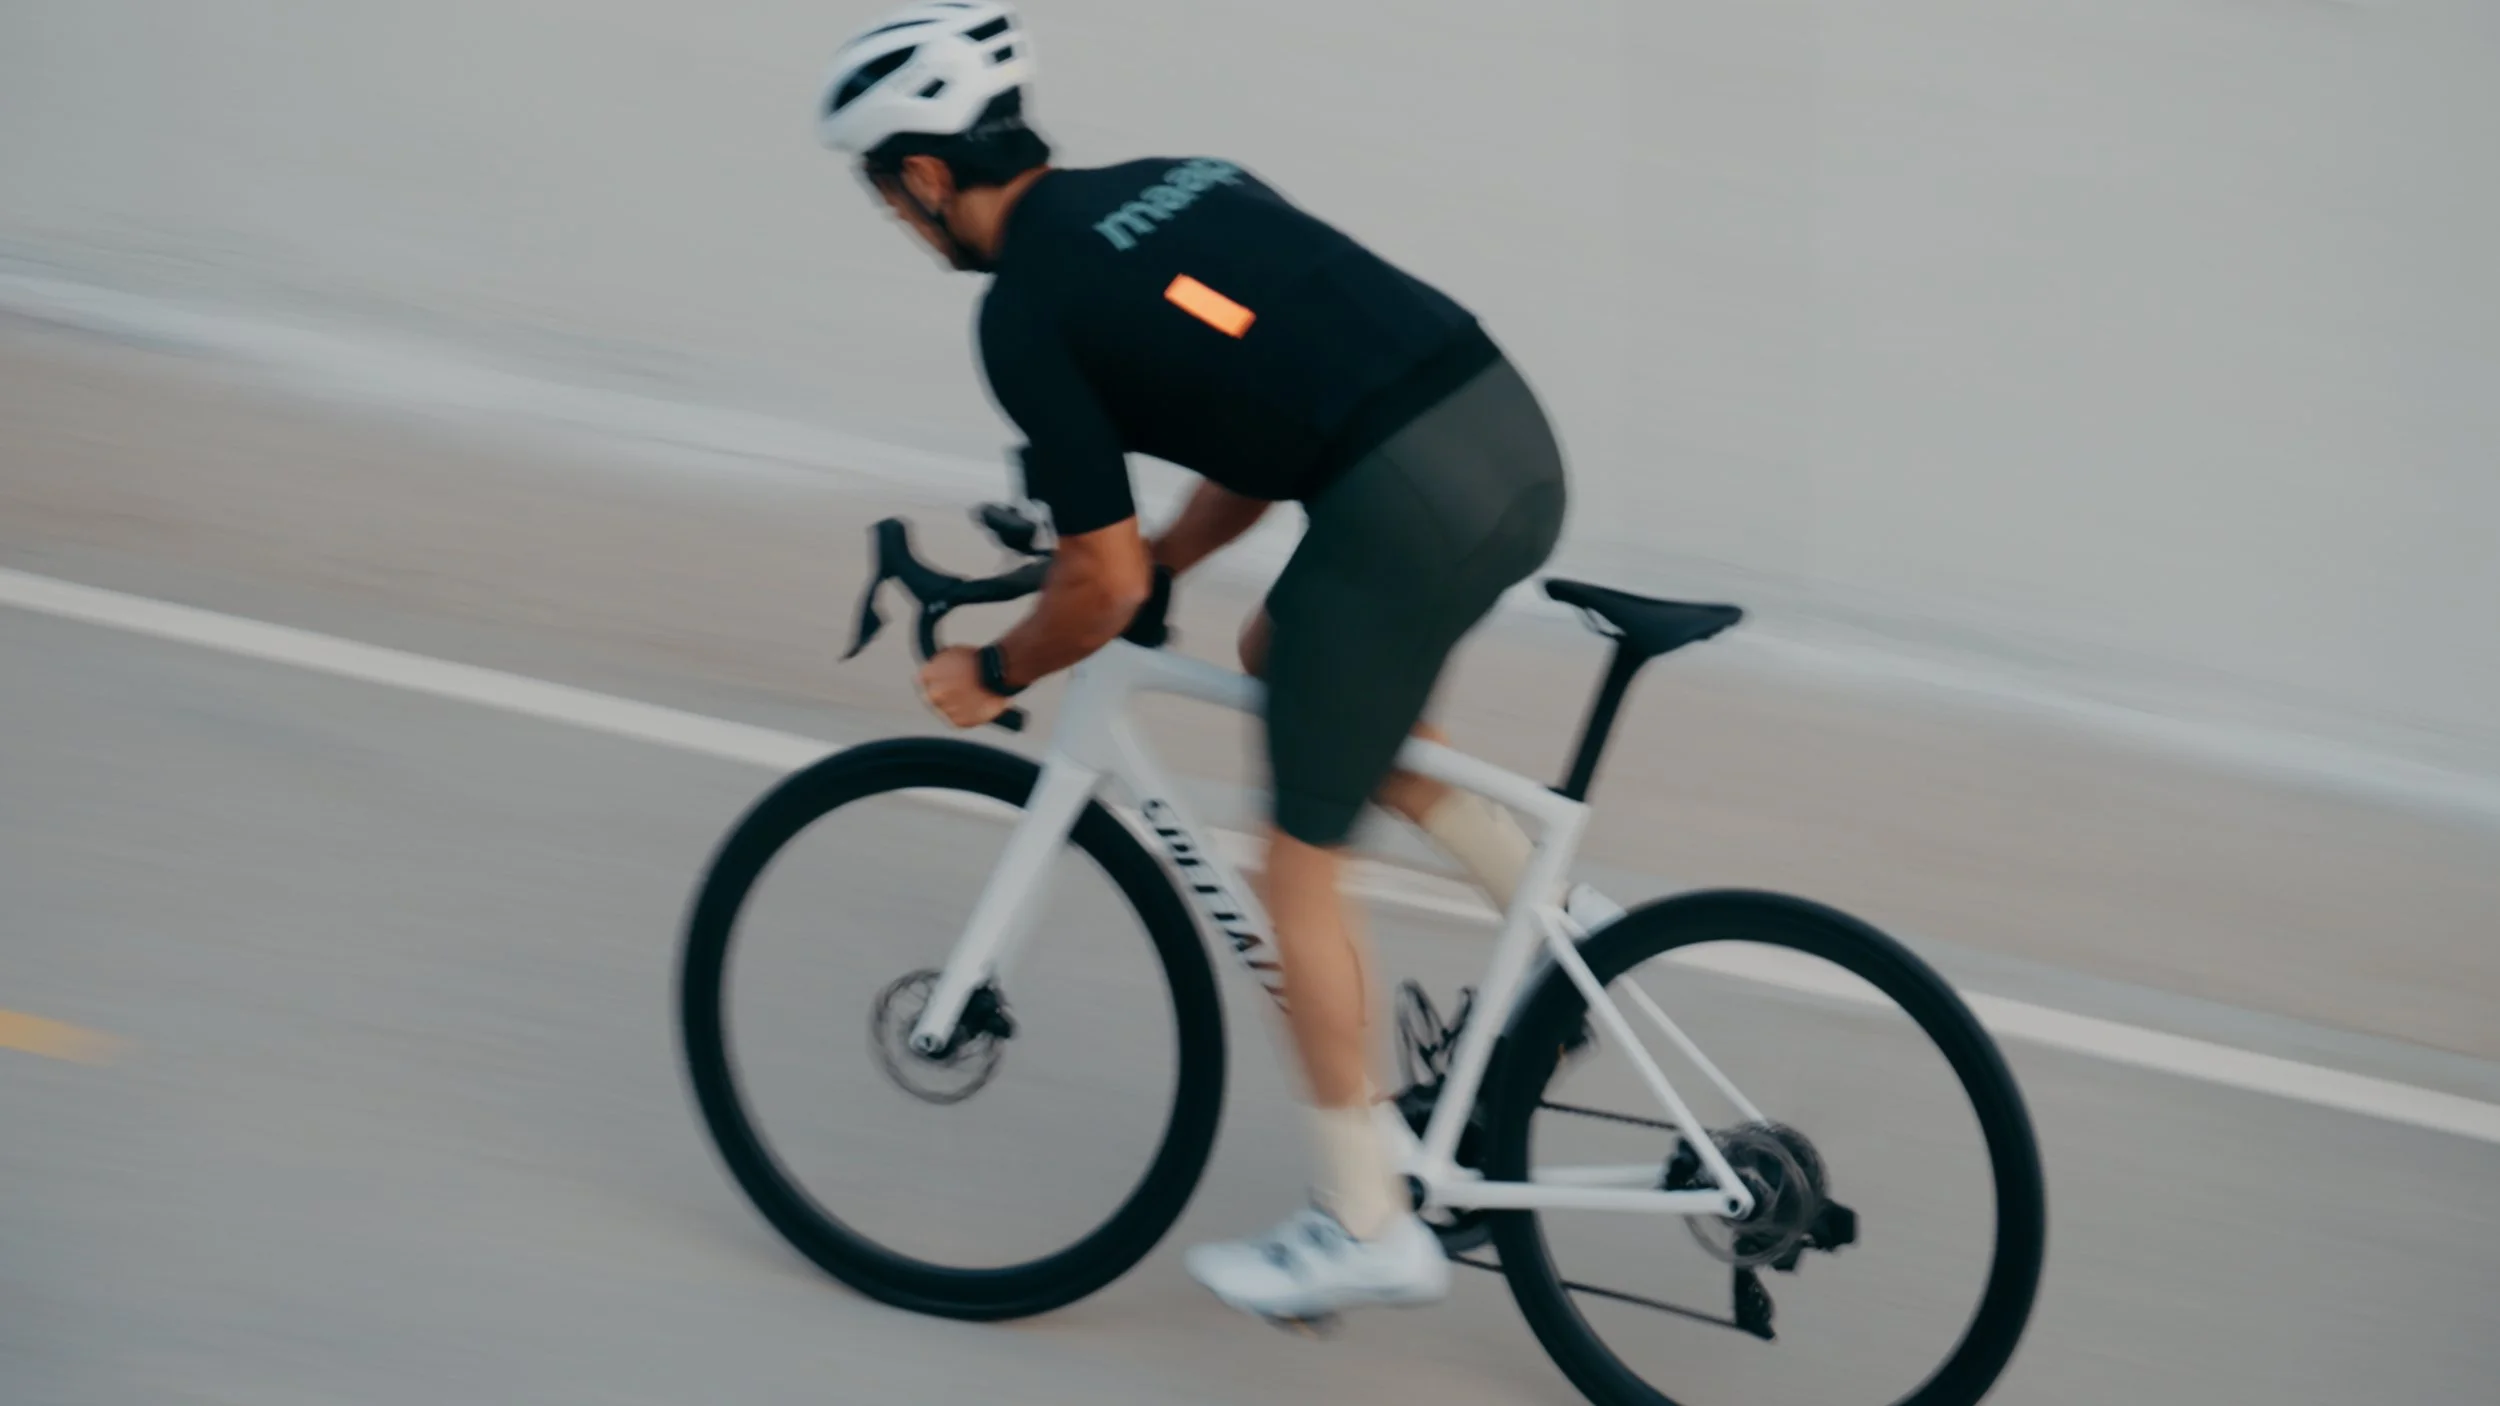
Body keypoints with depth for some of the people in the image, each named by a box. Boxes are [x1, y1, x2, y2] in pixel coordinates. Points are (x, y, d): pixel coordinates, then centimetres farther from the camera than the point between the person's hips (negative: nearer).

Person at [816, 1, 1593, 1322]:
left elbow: (1107, 583, -2)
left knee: (1300, 865, 9)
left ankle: (1365, 1222, 20)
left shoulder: (1027, 306, -2)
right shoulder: (1172, 183, 22)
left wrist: (994, 671, 16)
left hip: (1406, 509, -8)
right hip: (1515, 435, 8)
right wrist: (1159, 554, 30)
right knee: (1279, 655, 31)